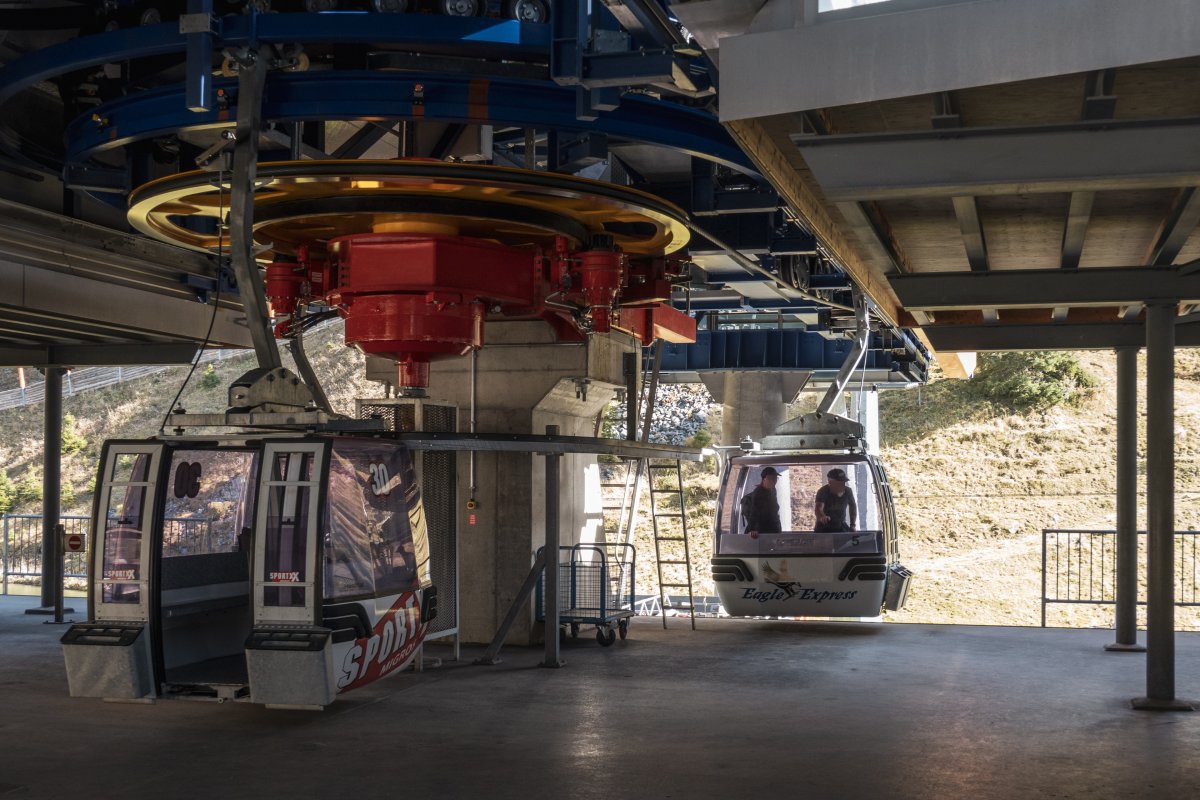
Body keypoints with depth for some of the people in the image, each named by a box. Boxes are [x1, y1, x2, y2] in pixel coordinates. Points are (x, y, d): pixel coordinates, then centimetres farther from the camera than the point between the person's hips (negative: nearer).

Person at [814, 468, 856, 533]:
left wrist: (852, 525, 10)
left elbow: (852, 506, 14)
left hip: (840, 527, 4)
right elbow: (818, 508, -38)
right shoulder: (823, 491, -21)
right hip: (824, 528, -4)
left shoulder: (848, 491, -6)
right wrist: (822, 517, -61)